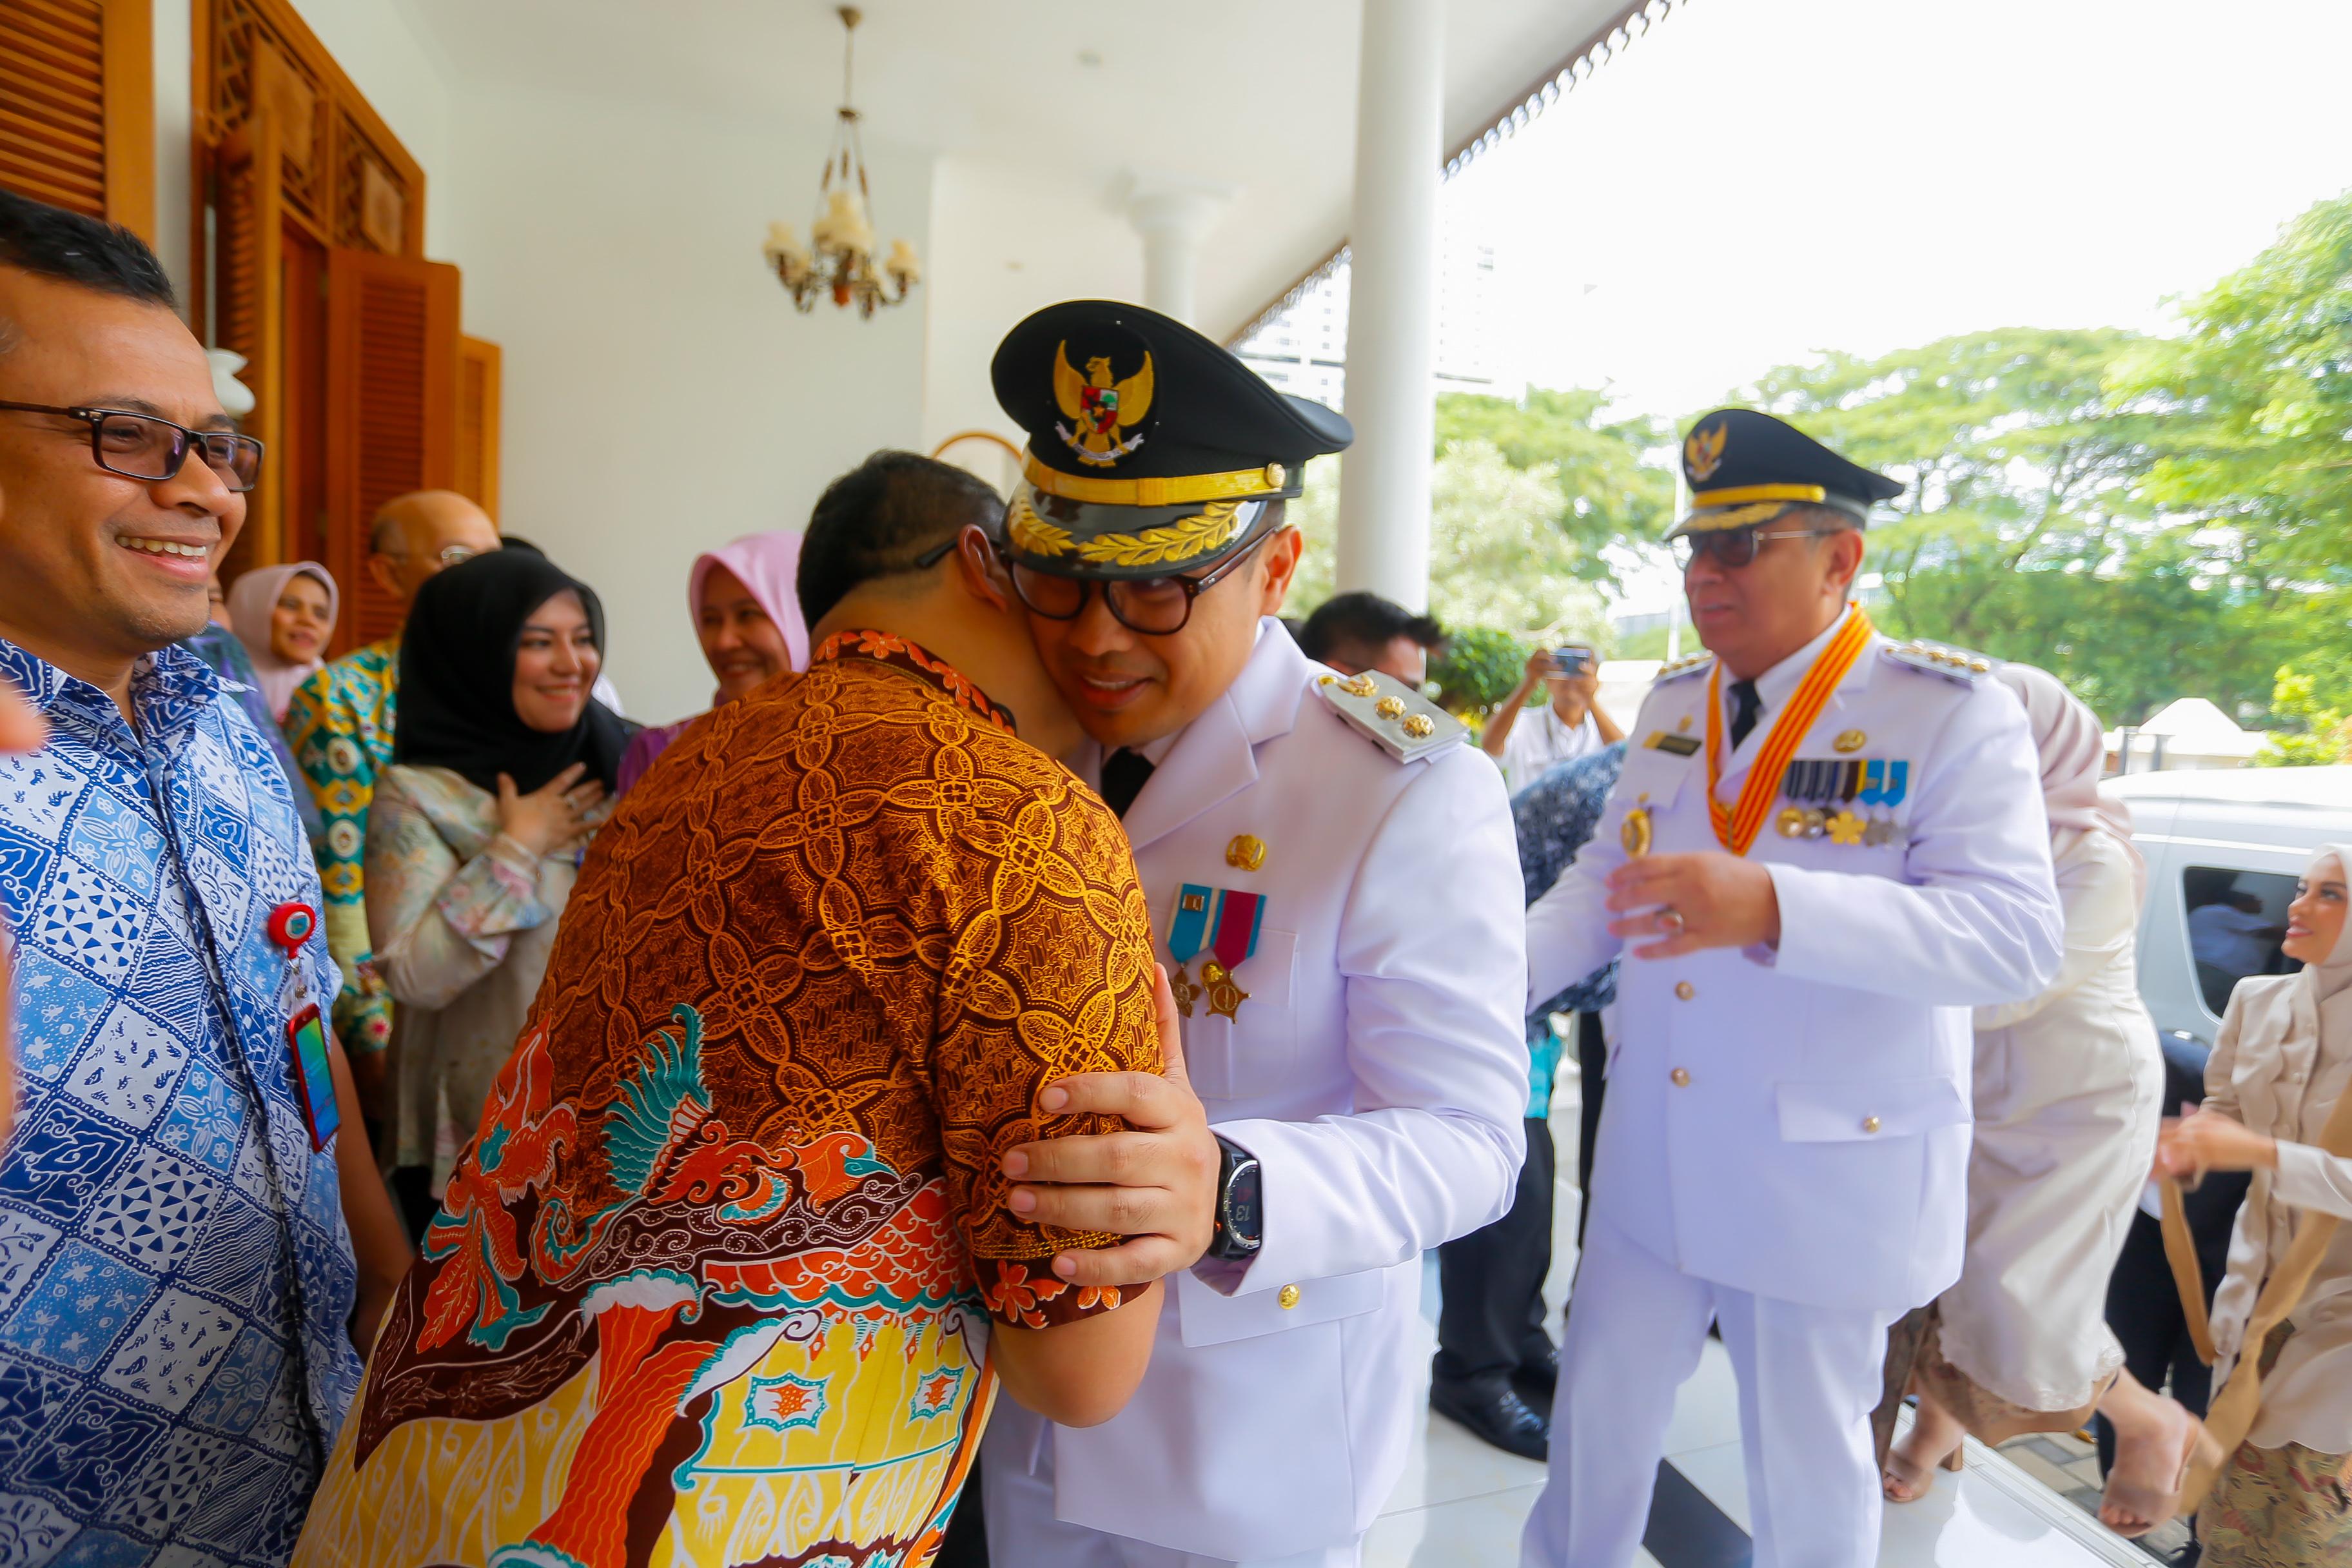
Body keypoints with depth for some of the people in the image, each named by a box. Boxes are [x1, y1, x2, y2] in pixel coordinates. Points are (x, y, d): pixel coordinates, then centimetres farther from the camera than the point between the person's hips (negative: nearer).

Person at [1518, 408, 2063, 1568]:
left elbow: (2016, 933, -22)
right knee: (1596, 1420, 18)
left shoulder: (1951, 712, -12)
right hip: (1651, 1159, 5)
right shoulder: (1672, 701, 5)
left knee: (1806, 1471, 16)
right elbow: (1607, 874, 9)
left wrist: (1771, 907, -37)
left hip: (1826, 1176, -4)